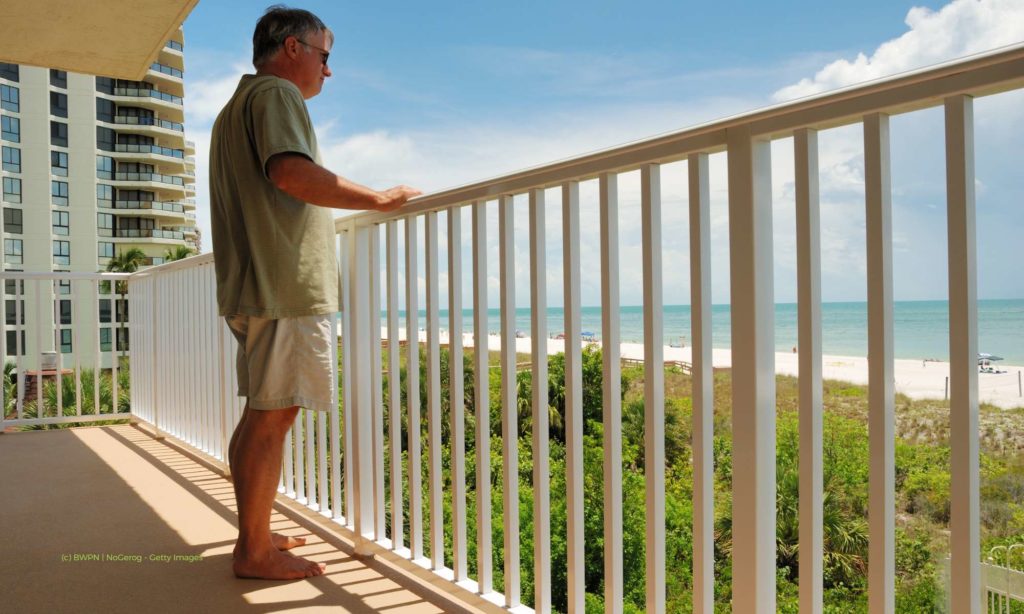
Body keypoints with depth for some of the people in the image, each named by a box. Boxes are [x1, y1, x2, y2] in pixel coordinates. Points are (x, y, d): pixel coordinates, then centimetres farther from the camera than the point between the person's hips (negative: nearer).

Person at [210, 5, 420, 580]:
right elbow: (291, 172, -22)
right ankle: (256, 553, 1)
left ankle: (254, 534, 25)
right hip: (289, 284, -11)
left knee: (260, 416, 15)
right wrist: (378, 198, -18)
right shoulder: (276, 93, -5)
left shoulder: (234, 108, 28)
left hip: (250, 284, 11)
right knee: (273, 417, -7)